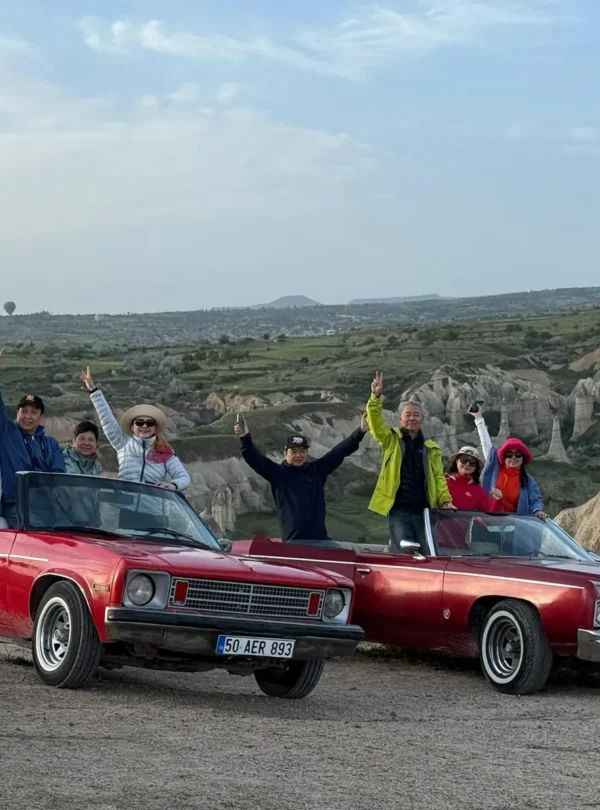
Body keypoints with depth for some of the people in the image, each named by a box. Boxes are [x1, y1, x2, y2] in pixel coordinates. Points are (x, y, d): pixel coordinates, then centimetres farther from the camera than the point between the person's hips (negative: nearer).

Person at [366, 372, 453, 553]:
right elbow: (375, 420, -7)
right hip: (399, 511, -3)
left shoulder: (431, 448, 16)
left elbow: (438, 477, 8)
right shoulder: (391, 440, 9)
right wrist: (376, 396, -22)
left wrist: (446, 500, -6)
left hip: (424, 511, 3)